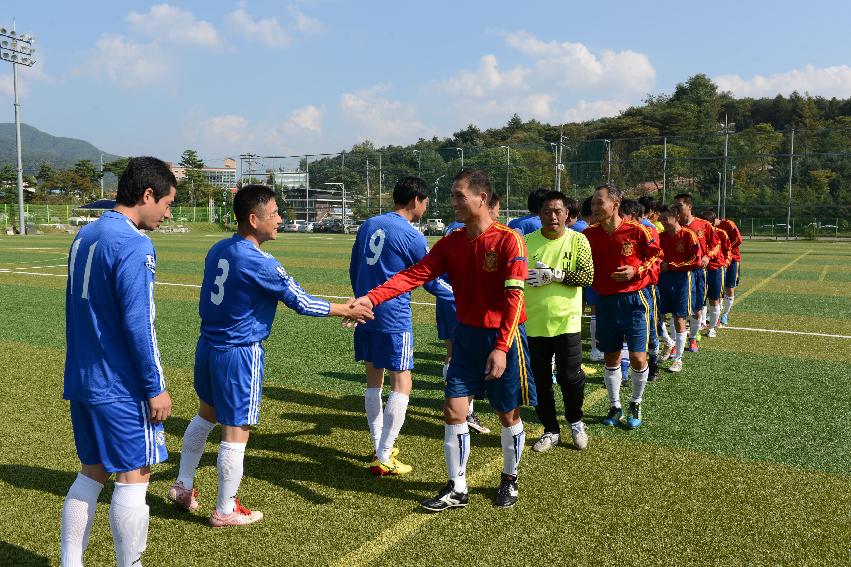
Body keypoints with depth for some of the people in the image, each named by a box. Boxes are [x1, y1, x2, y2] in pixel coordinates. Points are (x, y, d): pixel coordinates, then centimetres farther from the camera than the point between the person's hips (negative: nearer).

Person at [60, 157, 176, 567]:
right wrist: (155, 388, -14)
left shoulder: (84, 236, 10)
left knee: (91, 474, 17)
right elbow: (138, 324, -21)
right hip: (122, 388, -8)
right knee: (133, 479, 3)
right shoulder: (133, 245, -17)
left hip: (82, 381, 9)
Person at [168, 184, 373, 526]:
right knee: (236, 432, 5)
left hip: (208, 347, 9)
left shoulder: (218, 250, 2)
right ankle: (225, 511, 18)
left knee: (206, 414, 26)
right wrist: (346, 311, -2)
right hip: (239, 355, -8)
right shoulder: (260, 264, -21)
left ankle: (183, 487, 39)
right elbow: (299, 301, -13)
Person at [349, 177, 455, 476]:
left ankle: (379, 447, 25)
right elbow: (432, 283, -2)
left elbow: (353, 270, 18)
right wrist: (461, 297, 14)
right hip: (394, 319, -7)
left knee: (373, 380, 15)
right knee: (401, 385, -1)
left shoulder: (369, 225, 10)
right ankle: (383, 459, 0)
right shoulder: (412, 236, -10)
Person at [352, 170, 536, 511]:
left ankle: (509, 480, 33)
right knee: (453, 410, 2)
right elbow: (414, 275, -8)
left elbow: (514, 297, -19)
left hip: (503, 337, -5)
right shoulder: (451, 243, 2)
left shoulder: (509, 241, -14)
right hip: (466, 335, 5)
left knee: (508, 415, 9)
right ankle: (457, 489, 17)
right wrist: (371, 298, -21)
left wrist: (501, 347, -27)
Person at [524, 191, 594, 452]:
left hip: (567, 321, -2)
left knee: (570, 376, 0)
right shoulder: (527, 242, 1)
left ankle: (576, 423, 29)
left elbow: (588, 275, -13)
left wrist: (554, 275, -18)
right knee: (540, 381, 9)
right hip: (534, 323, 2)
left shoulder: (578, 240, -3)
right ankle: (551, 431, 27)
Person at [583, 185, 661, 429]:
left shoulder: (637, 231, -11)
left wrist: (636, 271, -13)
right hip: (604, 301, 3)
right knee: (611, 358, 12)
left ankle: (635, 404, 24)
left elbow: (655, 256, 2)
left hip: (633, 300, -3)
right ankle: (615, 406, 29)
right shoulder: (589, 235, -2)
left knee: (638, 358, -2)